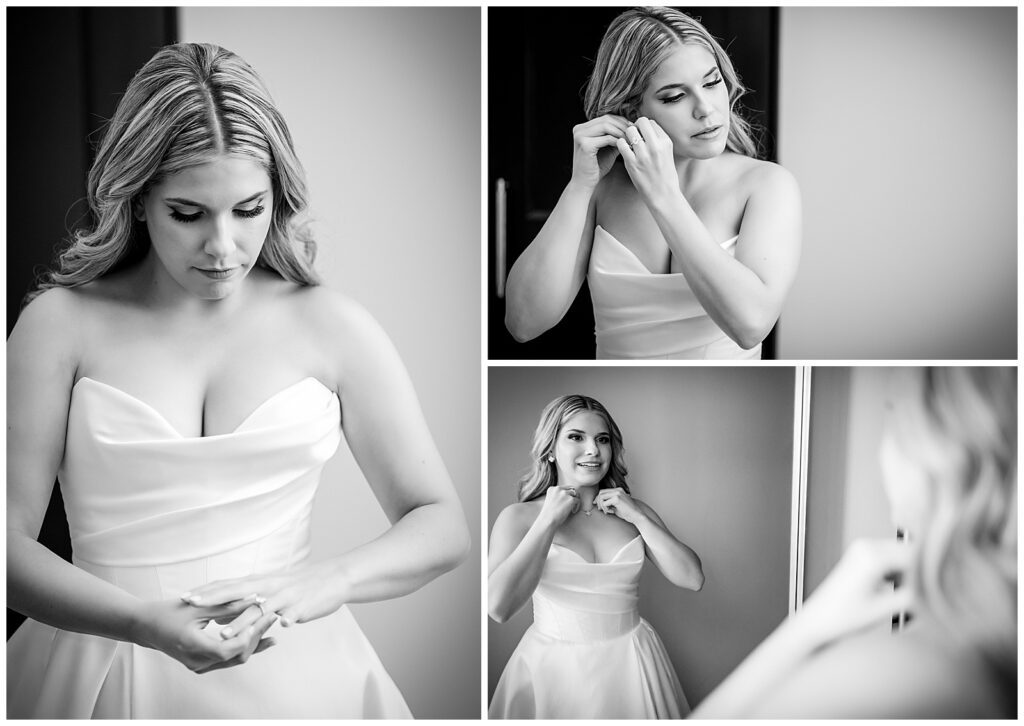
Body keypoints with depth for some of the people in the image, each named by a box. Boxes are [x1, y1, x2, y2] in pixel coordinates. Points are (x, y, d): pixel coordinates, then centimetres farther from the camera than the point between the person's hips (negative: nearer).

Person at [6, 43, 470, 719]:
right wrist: (141, 623, -18)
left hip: (290, 671, 1)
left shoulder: (331, 325, 3)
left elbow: (443, 524, 4)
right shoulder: (62, 322, 1)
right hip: (108, 673, 0)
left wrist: (327, 581, -14)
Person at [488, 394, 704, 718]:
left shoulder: (634, 512, 3)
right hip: (553, 669, -3)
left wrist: (637, 517, -9)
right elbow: (498, 606, -24)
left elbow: (693, 578, -4)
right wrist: (549, 521, -18)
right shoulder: (518, 517, -8)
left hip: (630, 665, 3)